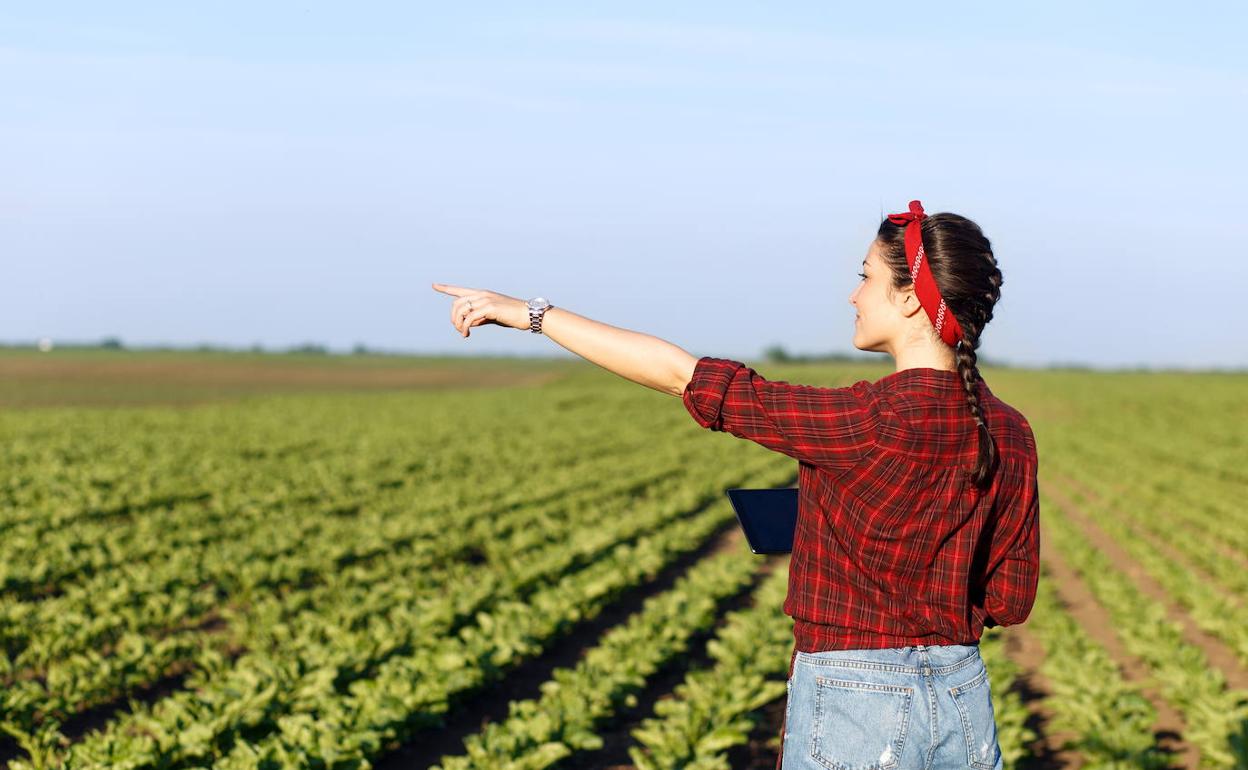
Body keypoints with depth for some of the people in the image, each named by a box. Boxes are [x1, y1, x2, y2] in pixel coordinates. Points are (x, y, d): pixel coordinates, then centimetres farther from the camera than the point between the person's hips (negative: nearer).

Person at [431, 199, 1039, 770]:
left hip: (856, 712, -6)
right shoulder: (1010, 435, 1)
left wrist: (533, 314, -6)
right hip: (965, 702, 6)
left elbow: (680, 374, -13)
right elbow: (1011, 601, 8)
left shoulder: (871, 421, -18)